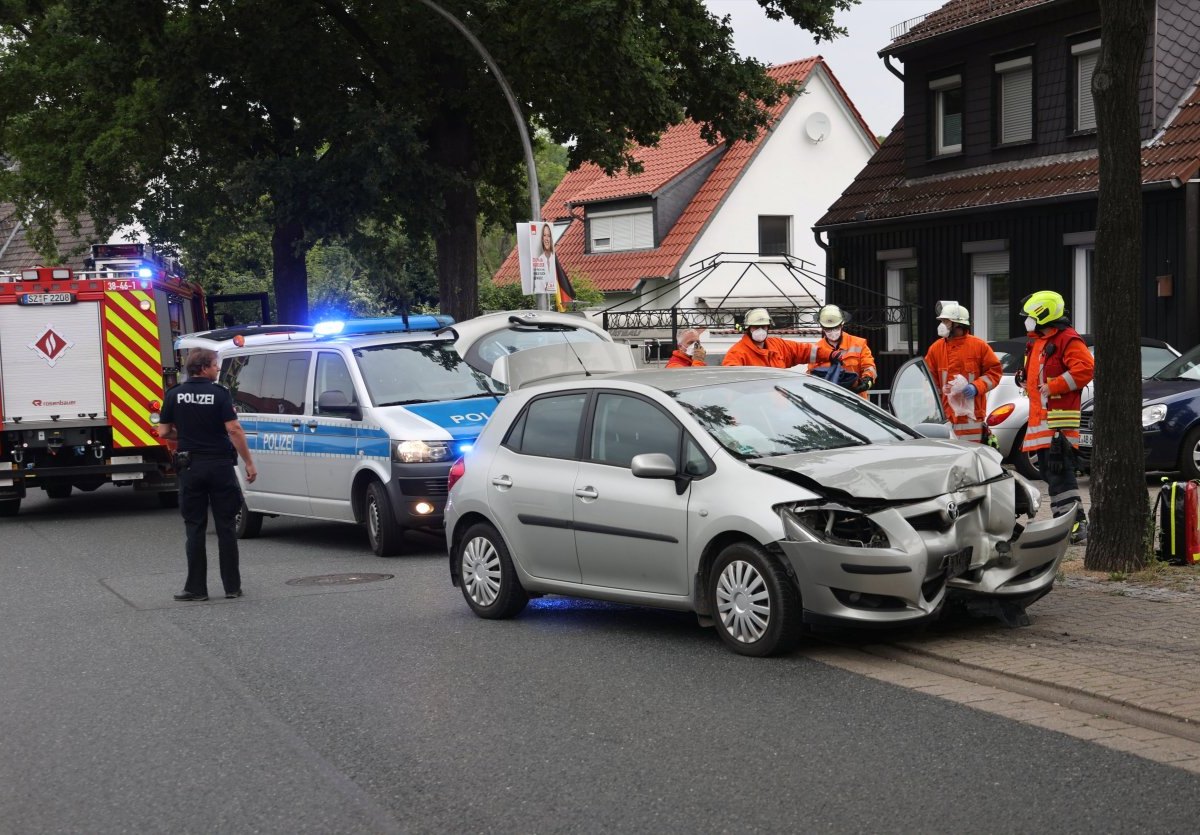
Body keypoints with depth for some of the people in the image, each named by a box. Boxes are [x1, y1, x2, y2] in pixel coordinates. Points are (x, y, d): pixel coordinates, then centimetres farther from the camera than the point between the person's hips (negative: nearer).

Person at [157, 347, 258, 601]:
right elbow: (234, 430, -14)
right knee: (226, 526, 5)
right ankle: (232, 586, 8)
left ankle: (196, 587, 5)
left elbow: (164, 432, 5)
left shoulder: (174, 395, 2)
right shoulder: (219, 394, -8)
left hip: (190, 467, 2)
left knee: (195, 528, 7)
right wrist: (249, 463, -9)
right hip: (220, 466, -2)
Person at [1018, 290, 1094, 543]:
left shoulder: (1068, 340, -10)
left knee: (1059, 471, -15)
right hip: (1041, 417, 10)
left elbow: (1084, 369, -23)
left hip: (1059, 418, -10)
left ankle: (1076, 524, -15)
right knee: (1048, 469, 12)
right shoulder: (1038, 341, 21)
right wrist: (1025, 378, 13)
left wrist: (1052, 387, -22)